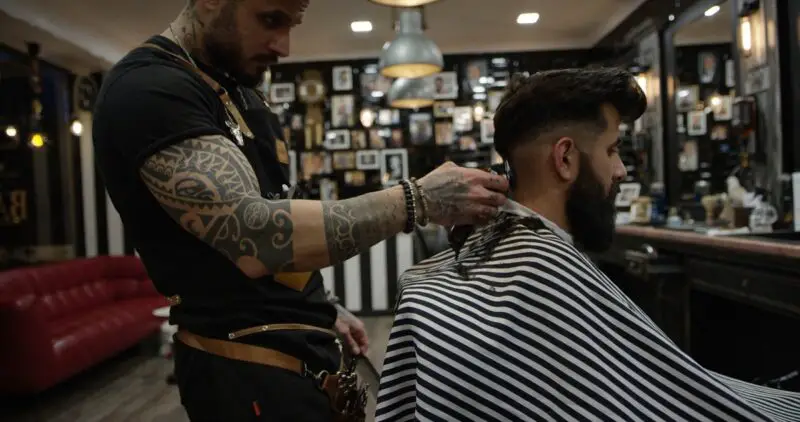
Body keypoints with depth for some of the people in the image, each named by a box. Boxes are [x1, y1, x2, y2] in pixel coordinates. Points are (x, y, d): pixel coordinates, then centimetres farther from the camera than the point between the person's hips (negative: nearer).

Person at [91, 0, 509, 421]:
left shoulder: (239, 93, 12)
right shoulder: (149, 88, -18)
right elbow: (253, 234, -31)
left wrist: (318, 312, 13)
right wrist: (417, 199, -27)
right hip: (247, 368, -8)